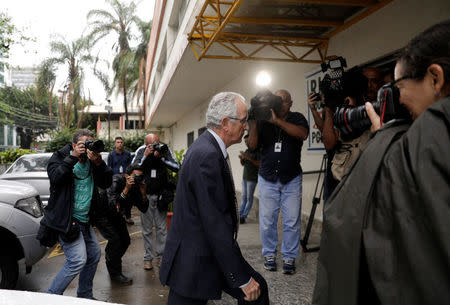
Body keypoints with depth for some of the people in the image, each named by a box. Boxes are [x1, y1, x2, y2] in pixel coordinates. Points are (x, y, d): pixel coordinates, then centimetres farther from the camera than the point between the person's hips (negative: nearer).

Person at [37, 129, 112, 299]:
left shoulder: (92, 161, 7)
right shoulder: (60, 157, -5)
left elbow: (106, 183, -4)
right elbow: (55, 177, -25)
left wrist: (98, 163, -18)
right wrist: (73, 157, -27)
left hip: (85, 220, 7)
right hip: (66, 219, -7)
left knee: (94, 254, 15)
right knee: (78, 260, -16)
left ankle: (85, 296, 31)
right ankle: (51, 297, 0)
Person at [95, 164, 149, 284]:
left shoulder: (136, 187, -13)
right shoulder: (116, 182, -30)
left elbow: (143, 209, -13)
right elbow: (112, 205, -42)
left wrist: (143, 193, -29)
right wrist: (126, 189, -48)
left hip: (117, 216, 7)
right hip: (102, 214, -7)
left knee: (125, 240, 6)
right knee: (115, 240, -18)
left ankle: (111, 260, 36)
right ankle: (115, 273, -1)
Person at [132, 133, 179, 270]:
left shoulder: (164, 149, -6)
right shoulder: (141, 151, -6)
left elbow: (176, 167, -12)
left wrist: (161, 157, -22)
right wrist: (145, 156, -22)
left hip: (161, 195, 0)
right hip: (145, 195, 0)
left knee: (162, 227, 6)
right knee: (147, 228, 6)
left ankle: (160, 256, 17)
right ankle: (148, 257, 17)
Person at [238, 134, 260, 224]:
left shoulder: (257, 151, -8)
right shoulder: (246, 151, 14)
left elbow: (259, 164, -16)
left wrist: (248, 158, -23)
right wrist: (241, 159, -3)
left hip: (252, 178, -7)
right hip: (245, 177, 7)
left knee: (249, 198, -3)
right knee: (244, 197, 9)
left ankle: (243, 216, -2)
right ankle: (240, 215, 10)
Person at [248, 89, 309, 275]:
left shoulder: (297, 118, 3)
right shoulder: (264, 121, 6)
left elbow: (303, 134, -19)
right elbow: (252, 145, -2)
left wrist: (277, 121, -24)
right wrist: (254, 122, -14)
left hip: (291, 179, -1)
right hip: (267, 179, 1)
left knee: (292, 221, 0)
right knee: (267, 221, 2)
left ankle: (289, 257, 12)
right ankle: (269, 254, 17)